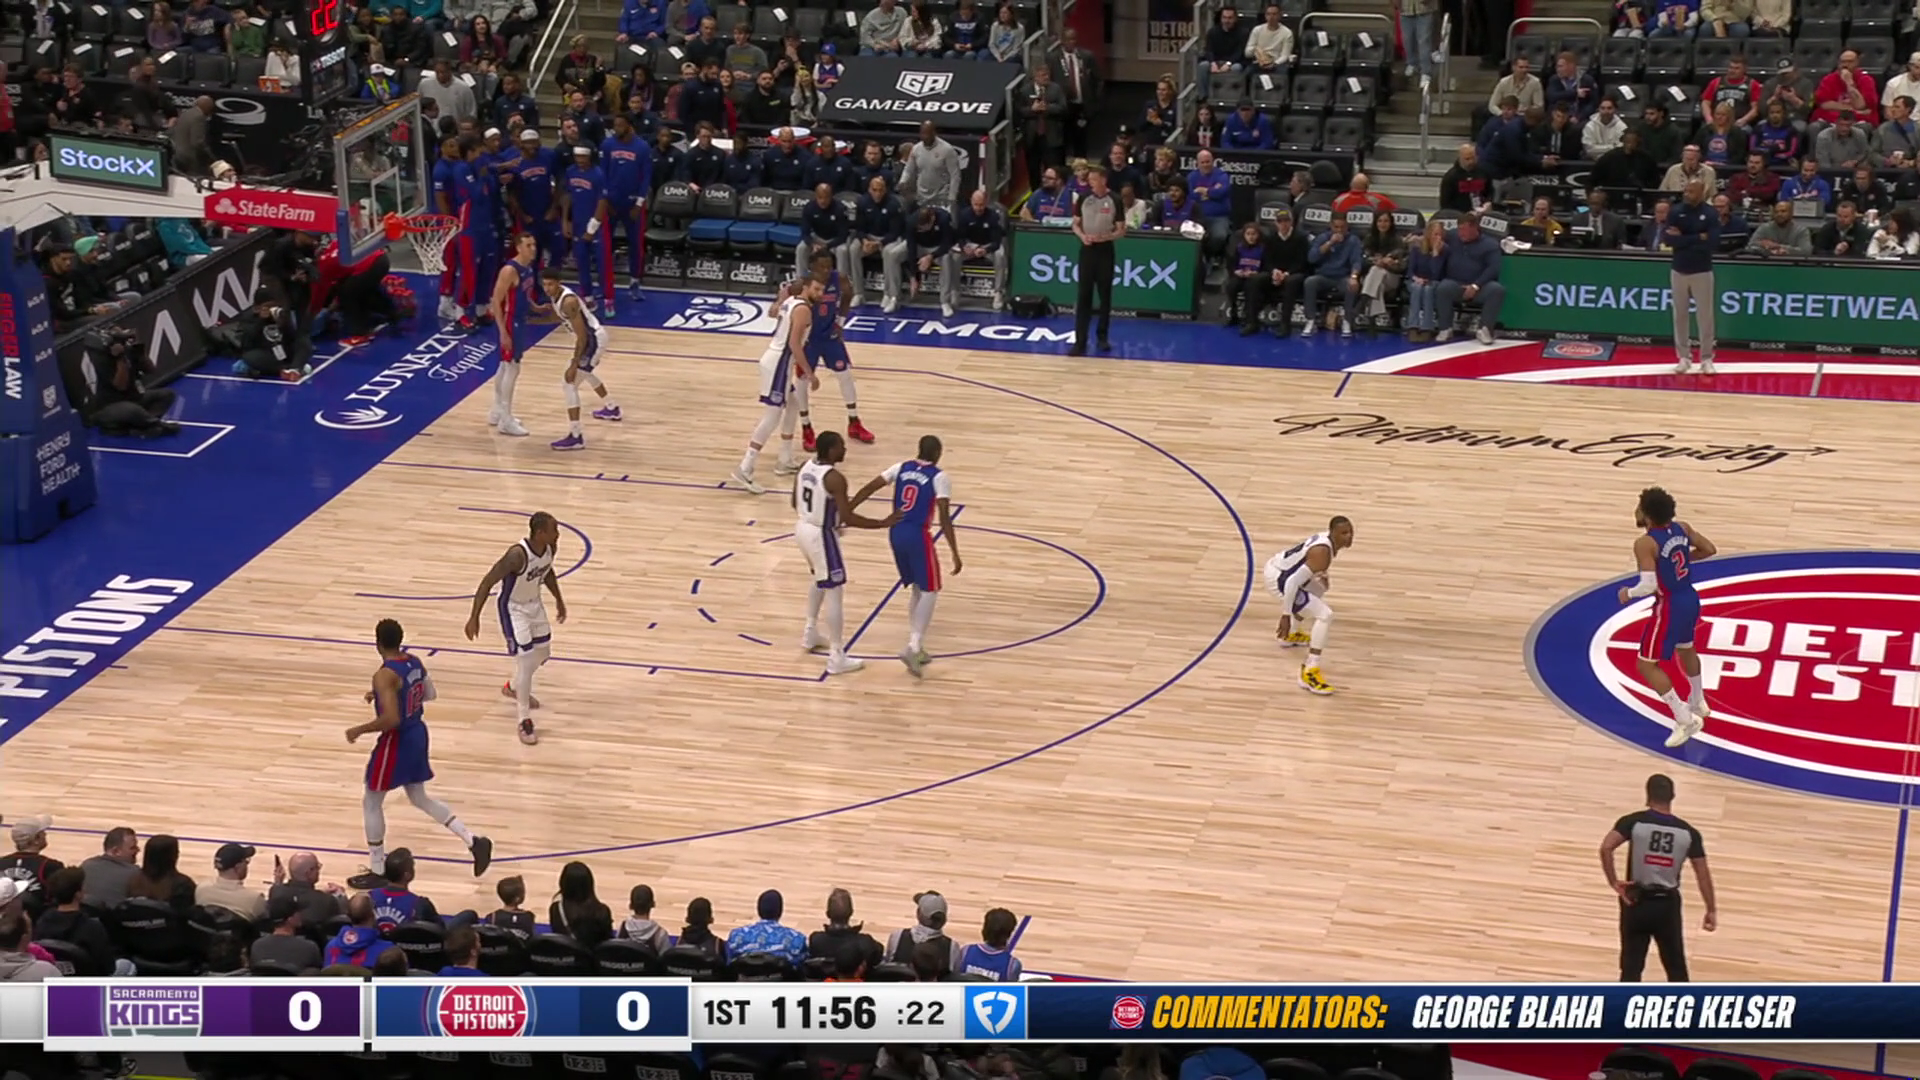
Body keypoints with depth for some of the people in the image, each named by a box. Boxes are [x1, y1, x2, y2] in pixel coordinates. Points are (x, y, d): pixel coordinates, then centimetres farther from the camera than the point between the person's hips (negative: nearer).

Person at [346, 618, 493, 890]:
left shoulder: (385, 675, -25)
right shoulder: (414, 662, 1)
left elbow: (391, 719, -31)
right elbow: (428, 694, 17)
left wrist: (359, 730, -17)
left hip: (396, 741, -8)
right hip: (417, 734, 8)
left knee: (371, 803, 8)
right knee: (419, 798, 23)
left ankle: (377, 872, 15)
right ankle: (474, 841, 15)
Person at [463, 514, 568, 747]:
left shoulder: (550, 547, -12)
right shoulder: (517, 555, -35)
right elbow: (487, 582, -28)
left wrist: (559, 600, 19)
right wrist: (474, 616, -28)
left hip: (534, 604, 8)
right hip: (514, 608, -8)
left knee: (542, 653, 22)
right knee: (526, 662, -12)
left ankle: (513, 688, 50)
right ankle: (525, 721, 0)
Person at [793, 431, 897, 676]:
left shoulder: (806, 467, 1)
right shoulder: (835, 478, -25)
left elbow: (794, 502, 13)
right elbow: (848, 518, -27)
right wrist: (883, 523, -21)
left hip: (803, 528, 9)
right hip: (822, 536, -9)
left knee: (820, 580, 32)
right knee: (834, 594, -2)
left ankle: (810, 634, 44)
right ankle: (837, 658, 0)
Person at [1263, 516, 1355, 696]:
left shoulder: (1328, 539, 3)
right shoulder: (1322, 553, -26)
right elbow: (1291, 582, -30)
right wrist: (1286, 615, -27)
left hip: (1278, 567, 10)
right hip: (1279, 579, -10)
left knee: (1318, 588, 38)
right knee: (1325, 615, -20)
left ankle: (1291, 635, 51)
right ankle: (1309, 674, -21)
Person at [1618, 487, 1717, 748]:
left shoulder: (1645, 543, -24)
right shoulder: (1681, 528, -1)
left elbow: (1649, 585, -30)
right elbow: (1709, 550, 10)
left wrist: (1628, 593, -10)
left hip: (1669, 607, -8)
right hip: (1690, 599, 8)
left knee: (1647, 665, 2)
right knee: (1685, 648, 34)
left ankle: (1685, 720, -3)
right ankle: (1698, 703, 53)